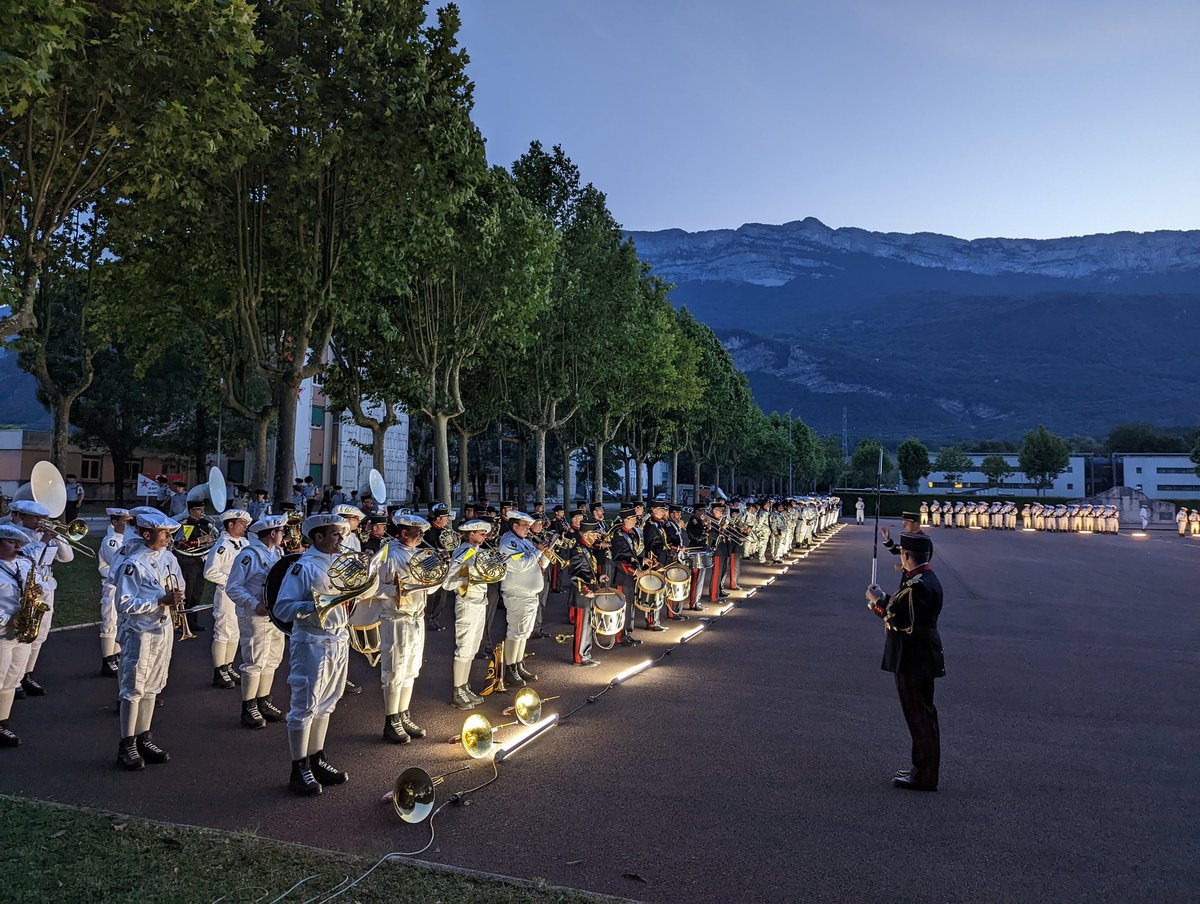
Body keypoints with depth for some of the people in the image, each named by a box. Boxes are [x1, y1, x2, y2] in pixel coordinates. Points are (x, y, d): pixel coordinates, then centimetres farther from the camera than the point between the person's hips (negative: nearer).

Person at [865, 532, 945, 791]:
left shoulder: (918, 585, -23)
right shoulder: (925, 579, 10)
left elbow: (899, 620, -24)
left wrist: (878, 600, -13)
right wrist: (884, 599, 8)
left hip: (915, 661, -10)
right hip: (917, 659, 10)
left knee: (920, 716, -2)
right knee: (921, 715, 17)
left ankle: (925, 777, 7)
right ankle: (923, 768, 28)